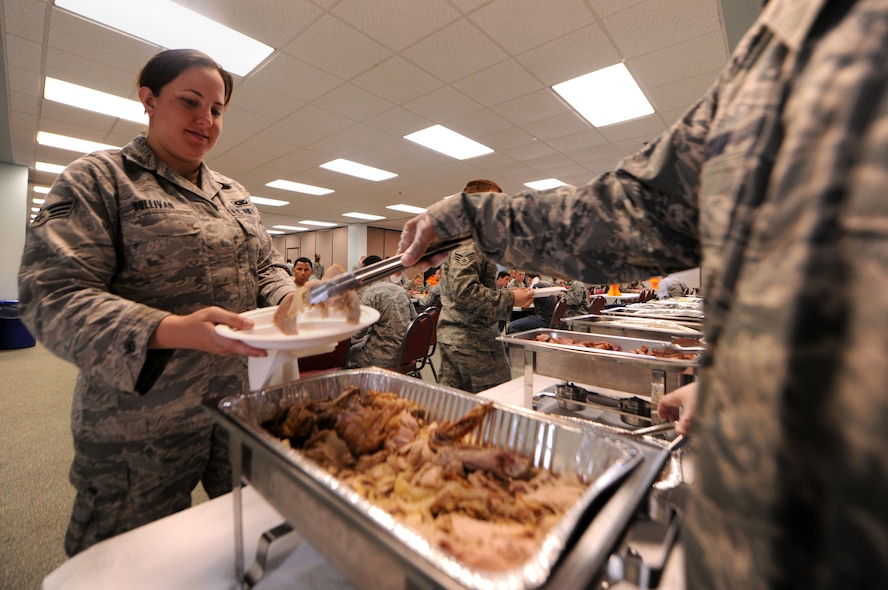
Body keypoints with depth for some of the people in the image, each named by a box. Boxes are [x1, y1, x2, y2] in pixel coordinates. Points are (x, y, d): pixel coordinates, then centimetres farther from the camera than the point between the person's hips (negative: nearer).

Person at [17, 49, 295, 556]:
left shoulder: (236, 195, 11)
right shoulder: (98, 180, -5)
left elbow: (266, 266, 12)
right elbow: (53, 296, -15)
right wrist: (173, 331, -32)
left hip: (242, 403, 5)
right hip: (143, 424, -4)